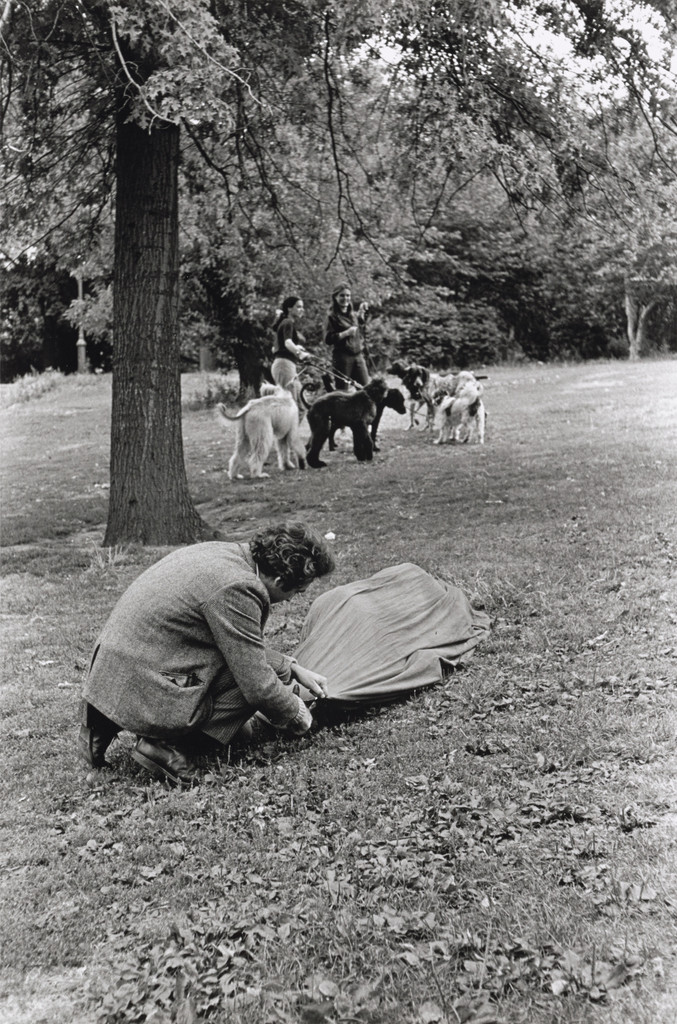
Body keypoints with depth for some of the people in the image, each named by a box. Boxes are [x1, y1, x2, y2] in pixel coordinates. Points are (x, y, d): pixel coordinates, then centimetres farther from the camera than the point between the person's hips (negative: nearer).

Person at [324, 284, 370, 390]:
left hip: (358, 356, 5)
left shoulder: (354, 315, 14)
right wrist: (346, 333, -21)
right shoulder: (333, 316, -3)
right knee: (341, 390, -4)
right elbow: (328, 339, -11)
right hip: (342, 357, -5)